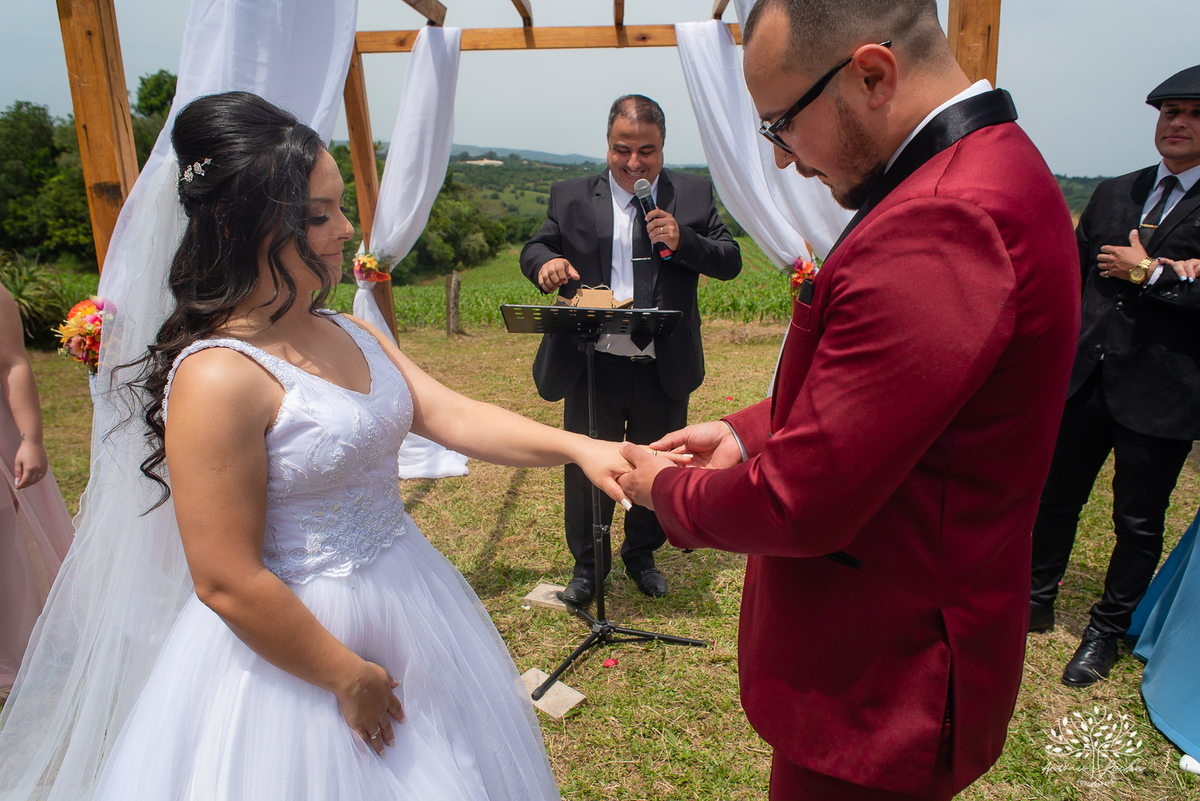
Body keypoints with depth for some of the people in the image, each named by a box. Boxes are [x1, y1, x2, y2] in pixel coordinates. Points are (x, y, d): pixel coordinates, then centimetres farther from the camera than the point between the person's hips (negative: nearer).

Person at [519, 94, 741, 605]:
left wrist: (684, 241, -18)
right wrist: (546, 263, -18)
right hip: (593, 368, 0)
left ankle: (641, 555, 41)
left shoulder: (694, 194, 3)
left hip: (665, 370, 1)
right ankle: (586, 563, 34)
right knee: (585, 469, 11)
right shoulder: (571, 197, 3)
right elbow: (532, 250, 6)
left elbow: (731, 262, 1)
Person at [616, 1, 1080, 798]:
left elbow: (798, 508, -27)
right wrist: (751, 430, 2)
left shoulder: (941, 225, -30)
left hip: (876, 694, -9)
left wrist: (667, 489, -9)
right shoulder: (995, 165, 6)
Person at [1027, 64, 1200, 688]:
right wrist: (1052, 354, 6)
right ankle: (1036, 604, 34)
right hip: (1085, 379, 4)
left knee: (1138, 523, 11)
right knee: (1056, 499, 15)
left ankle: (1106, 633, 30)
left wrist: (1149, 273, -14)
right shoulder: (1112, 194, 10)